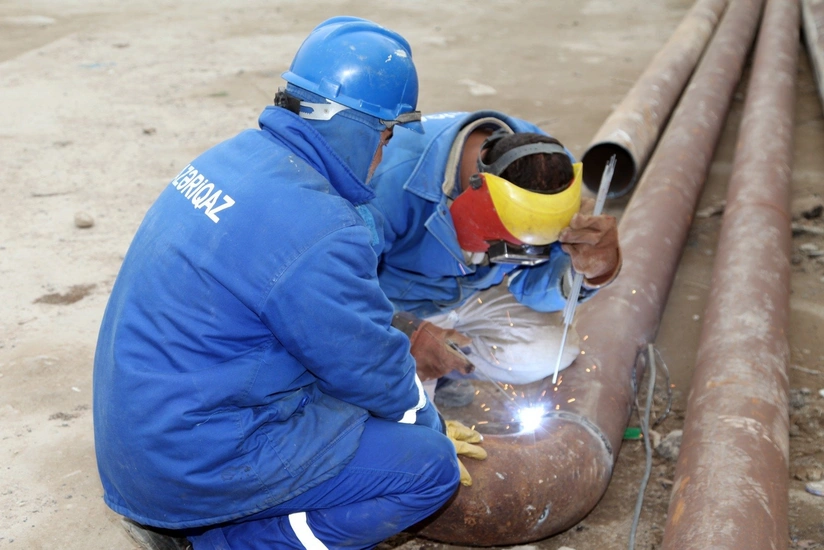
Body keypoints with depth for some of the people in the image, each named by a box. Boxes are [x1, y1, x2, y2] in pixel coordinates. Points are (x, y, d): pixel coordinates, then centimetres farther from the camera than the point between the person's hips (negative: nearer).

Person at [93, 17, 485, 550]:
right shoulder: (317, 232, -26)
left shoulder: (235, 155, 2)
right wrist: (431, 425, 9)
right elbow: (375, 371, -11)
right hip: (199, 463, -9)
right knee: (432, 465, -4)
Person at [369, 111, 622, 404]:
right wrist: (405, 333, -44)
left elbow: (534, 286, -17)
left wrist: (591, 271, -39)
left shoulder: (550, 170, -22)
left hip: (470, 293, 5)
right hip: (388, 300, -4)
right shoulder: (395, 175, -38)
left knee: (550, 351, -12)